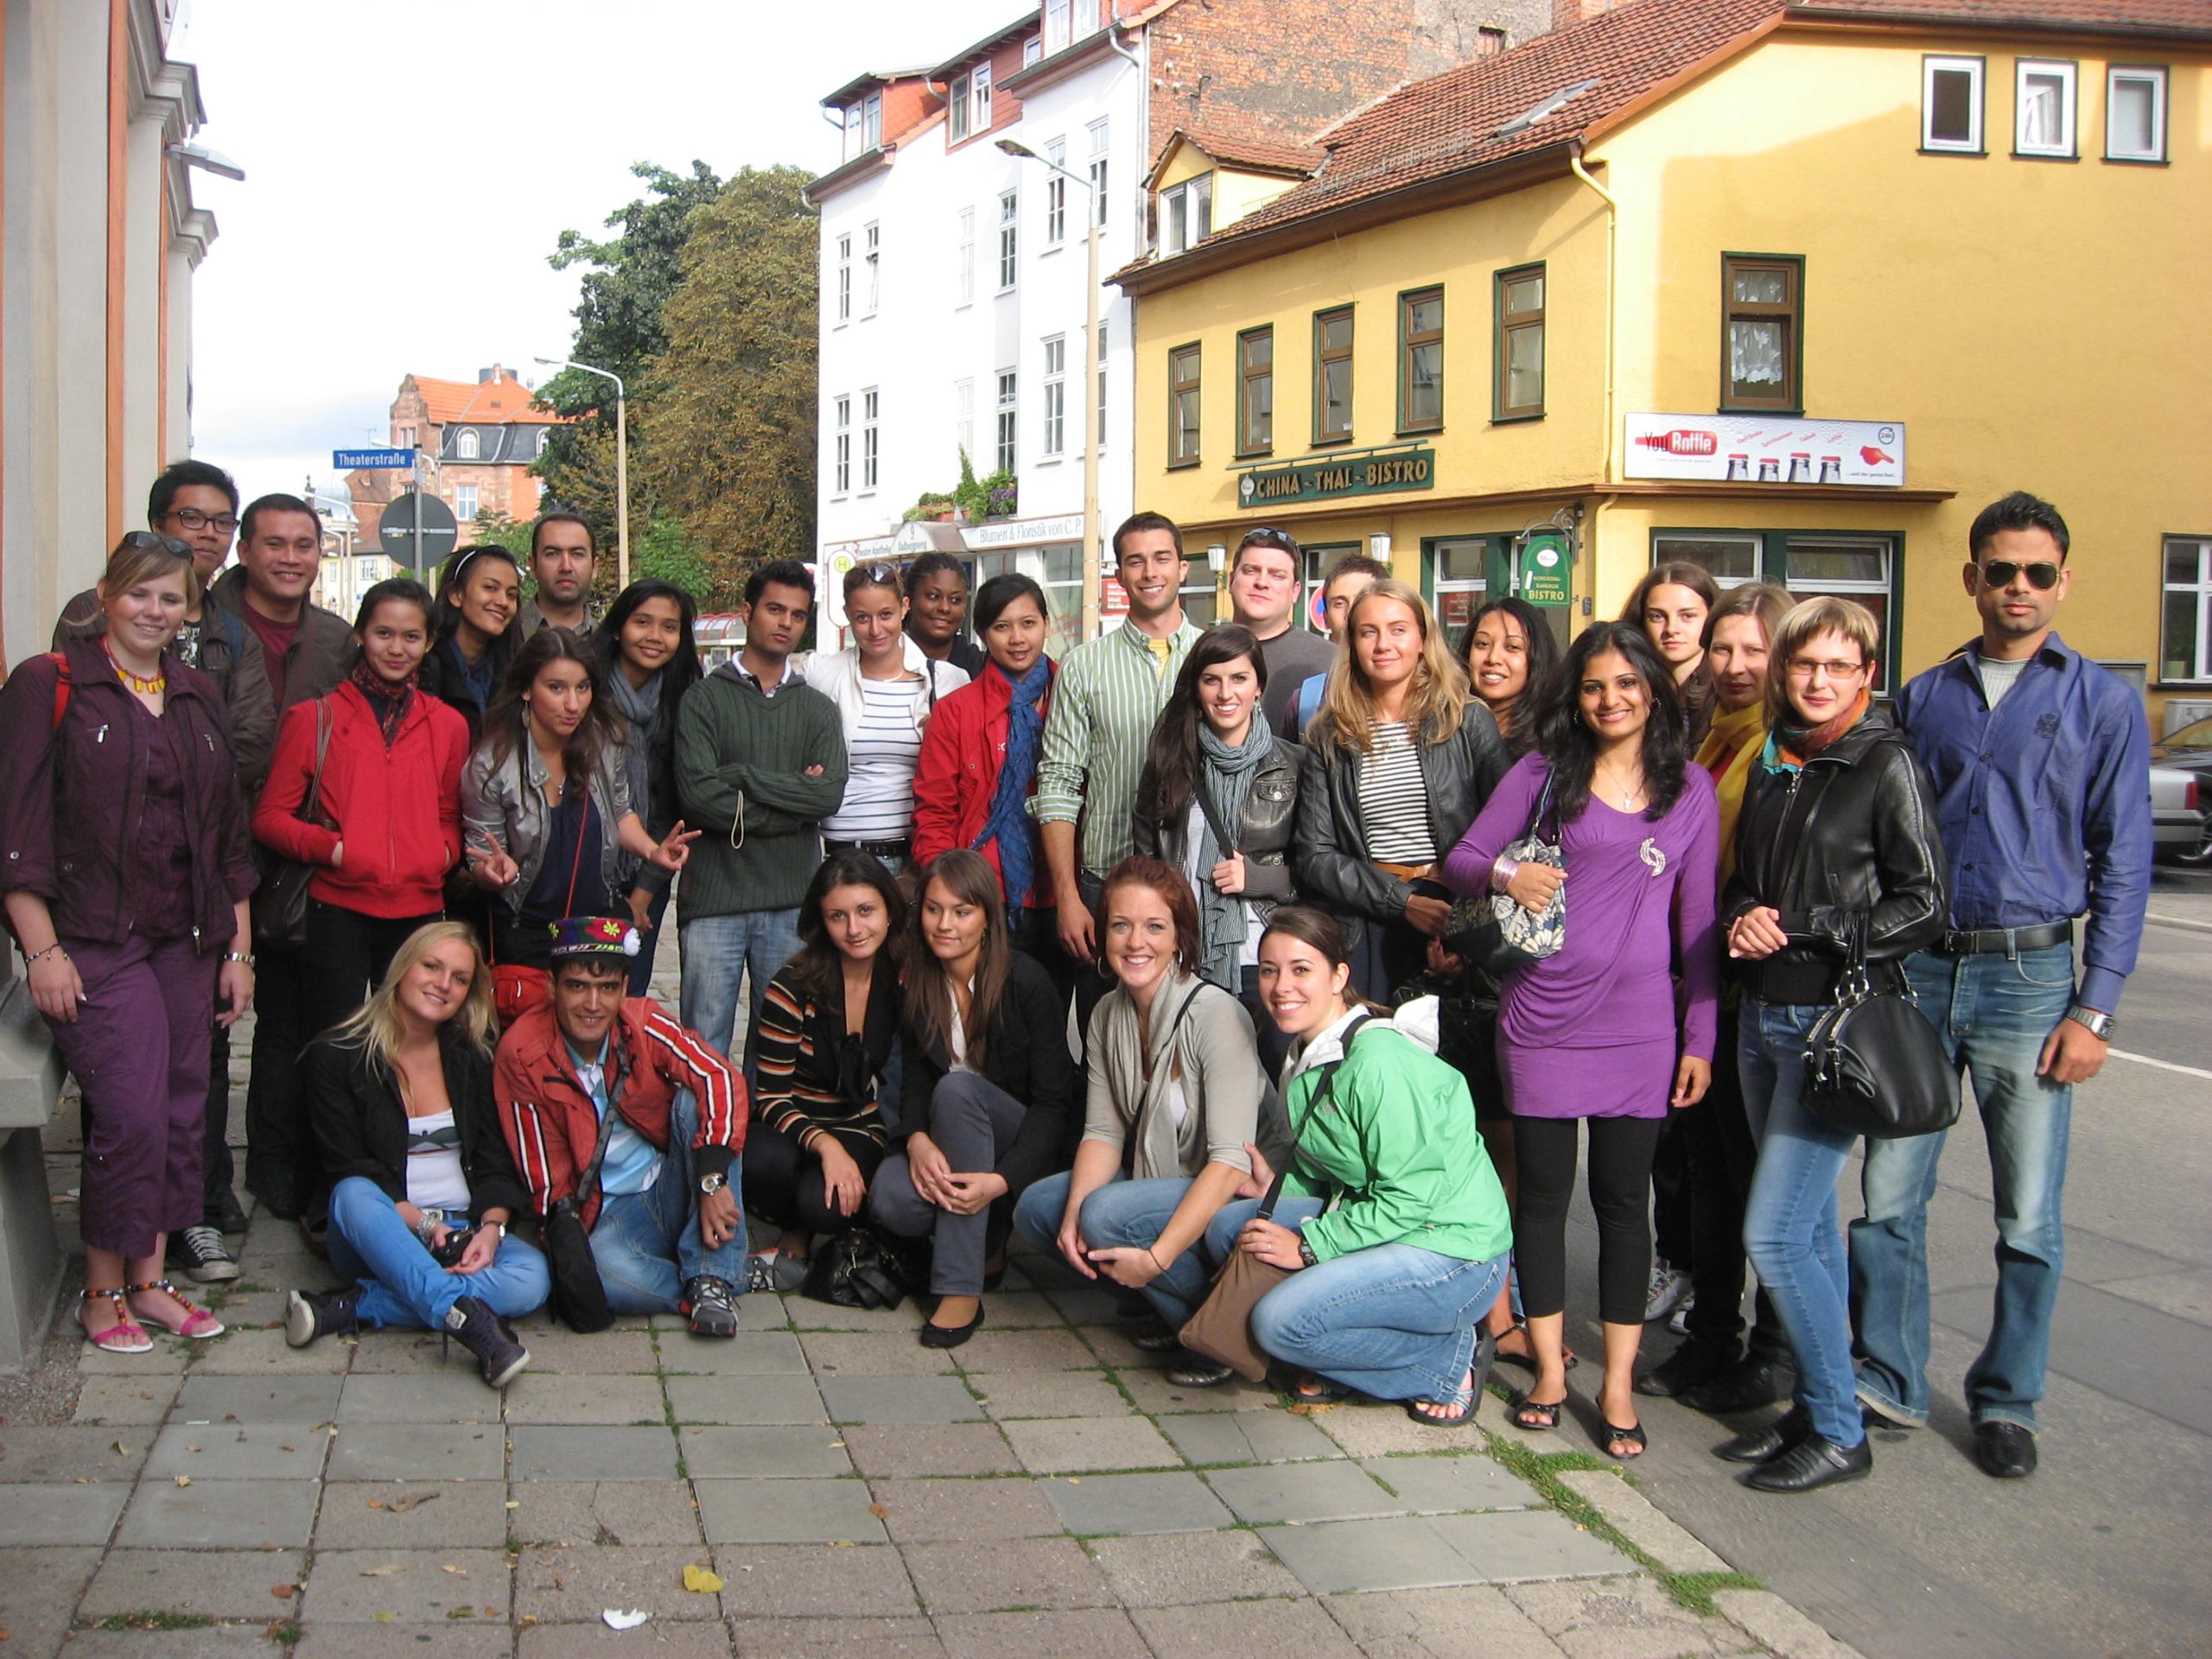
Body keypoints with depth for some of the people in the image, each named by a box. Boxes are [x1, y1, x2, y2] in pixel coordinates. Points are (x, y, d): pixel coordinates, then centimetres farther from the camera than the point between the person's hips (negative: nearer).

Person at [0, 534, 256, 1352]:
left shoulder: (197, 697, 13)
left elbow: (230, 832, 16)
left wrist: (239, 947, 12)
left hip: (187, 940, 6)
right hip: (94, 941, -6)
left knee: (182, 1113, 6)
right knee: (132, 1116, -11)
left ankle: (149, 1279, 19)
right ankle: (103, 1289, 7)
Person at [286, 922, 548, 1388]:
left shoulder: (472, 1059, 10)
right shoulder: (336, 1057, 0)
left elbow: (496, 1162, 6)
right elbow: (348, 1170, -7)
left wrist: (491, 1227, -15)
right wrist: (421, 1224, -21)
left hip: (463, 1232, 3)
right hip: (378, 1235, -3)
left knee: (532, 1278, -28)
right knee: (354, 1196, -37)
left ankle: (353, 1306, -29)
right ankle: (464, 1315, -50)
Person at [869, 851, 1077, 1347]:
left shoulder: (1025, 983, -15)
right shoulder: (917, 986, 0)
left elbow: (1054, 1102, -15)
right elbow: (913, 1084, 1)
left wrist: (1001, 1179, -31)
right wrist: (917, 1140, -24)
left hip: (1027, 1152, -3)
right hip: (947, 1145, 4)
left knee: (957, 1088, -34)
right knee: (890, 1199, -30)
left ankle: (961, 1292, -32)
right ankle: (984, 1242, 4)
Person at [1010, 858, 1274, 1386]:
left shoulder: (1214, 1014, -21)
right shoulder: (1109, 1014, 3)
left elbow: (1232, 1160, -26)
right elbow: (1104, 1130, 1)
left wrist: (1158, 1257, -30)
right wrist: (1073, 1214, -19)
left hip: (1234, 1198, -8)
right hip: (1161, 1179, 8)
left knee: (1107, 1214, -29)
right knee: (1036, 1210, -3)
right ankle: (1174, 1308, 5)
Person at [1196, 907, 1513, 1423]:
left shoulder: (1379, 1061, -21)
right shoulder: (1308, 1056, 8)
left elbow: (1413, 1197, -22)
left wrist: (1309, 1247, -18)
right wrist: (1277, 1187, -3)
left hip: (1454, 1251, -9)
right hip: (1375, 1226, 9)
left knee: (1281, 1322, -23)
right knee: (1228, 1226, -2)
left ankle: (1451, 1361, -4)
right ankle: (1338, 1362, 6)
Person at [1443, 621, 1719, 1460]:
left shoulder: (1690, 789, 6)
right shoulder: (1542, 773, 3)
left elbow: (1698, 917, 6)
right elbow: (1460, 859, 1)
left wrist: (1701, 1036, 3)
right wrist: (1504, 872, -22)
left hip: (1640, 1026, 1)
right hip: (1542, 1015, 0)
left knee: (1623, 1197, 6)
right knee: (1543, 1192, 6)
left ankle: (1618, 1385, 14)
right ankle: (1549, 1369, 19)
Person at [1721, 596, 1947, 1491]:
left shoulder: (1886, 763, -7)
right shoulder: (1770, 762, 12)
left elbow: (1922, 906, -10)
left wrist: (1802, 931, -13)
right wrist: (1743, 918, -1)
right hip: (1764, 1013, 7)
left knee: (1774, 1234, -10)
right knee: (1810, 1224, 14)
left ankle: (1839, 1433, 4)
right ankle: (1815, 1409, 23)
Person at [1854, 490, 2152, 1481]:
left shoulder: (2102, 703, 3)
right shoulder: (1924, 698, 11)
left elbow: (2123, 865, 0)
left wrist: (2094, 1011, -7)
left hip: (2029, 974, -2)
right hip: (1915, 967, 2)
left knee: (2029, 1219, 5)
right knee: (1888, 1196, 3)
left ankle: (2007, 1402, 20)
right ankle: (1889, 1382, 17)